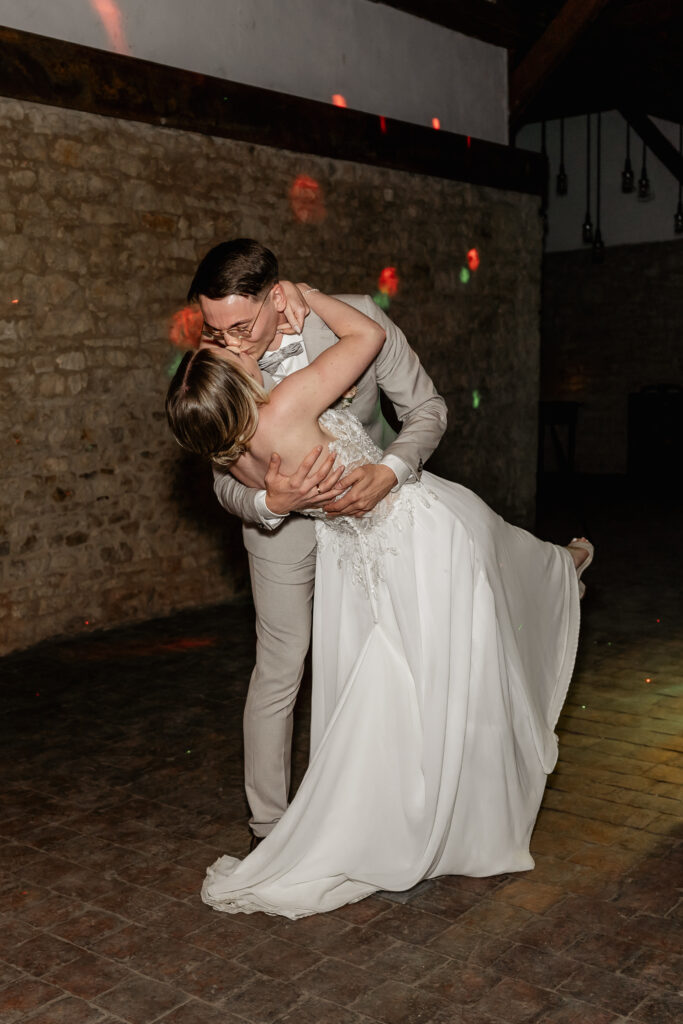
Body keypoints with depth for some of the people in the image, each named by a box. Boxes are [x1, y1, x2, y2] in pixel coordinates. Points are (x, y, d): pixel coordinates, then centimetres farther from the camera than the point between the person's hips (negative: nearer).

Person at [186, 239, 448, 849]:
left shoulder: (358, 320, -27)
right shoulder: (222, 364, -24)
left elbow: (427, 408, -17)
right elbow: (227, 482, -16)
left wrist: (389, 472, -36)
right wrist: (270, 502, -40)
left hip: (369, 498, 2)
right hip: (284, 517, -1)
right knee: (281, 667, -3)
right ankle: (269, 824, 13)